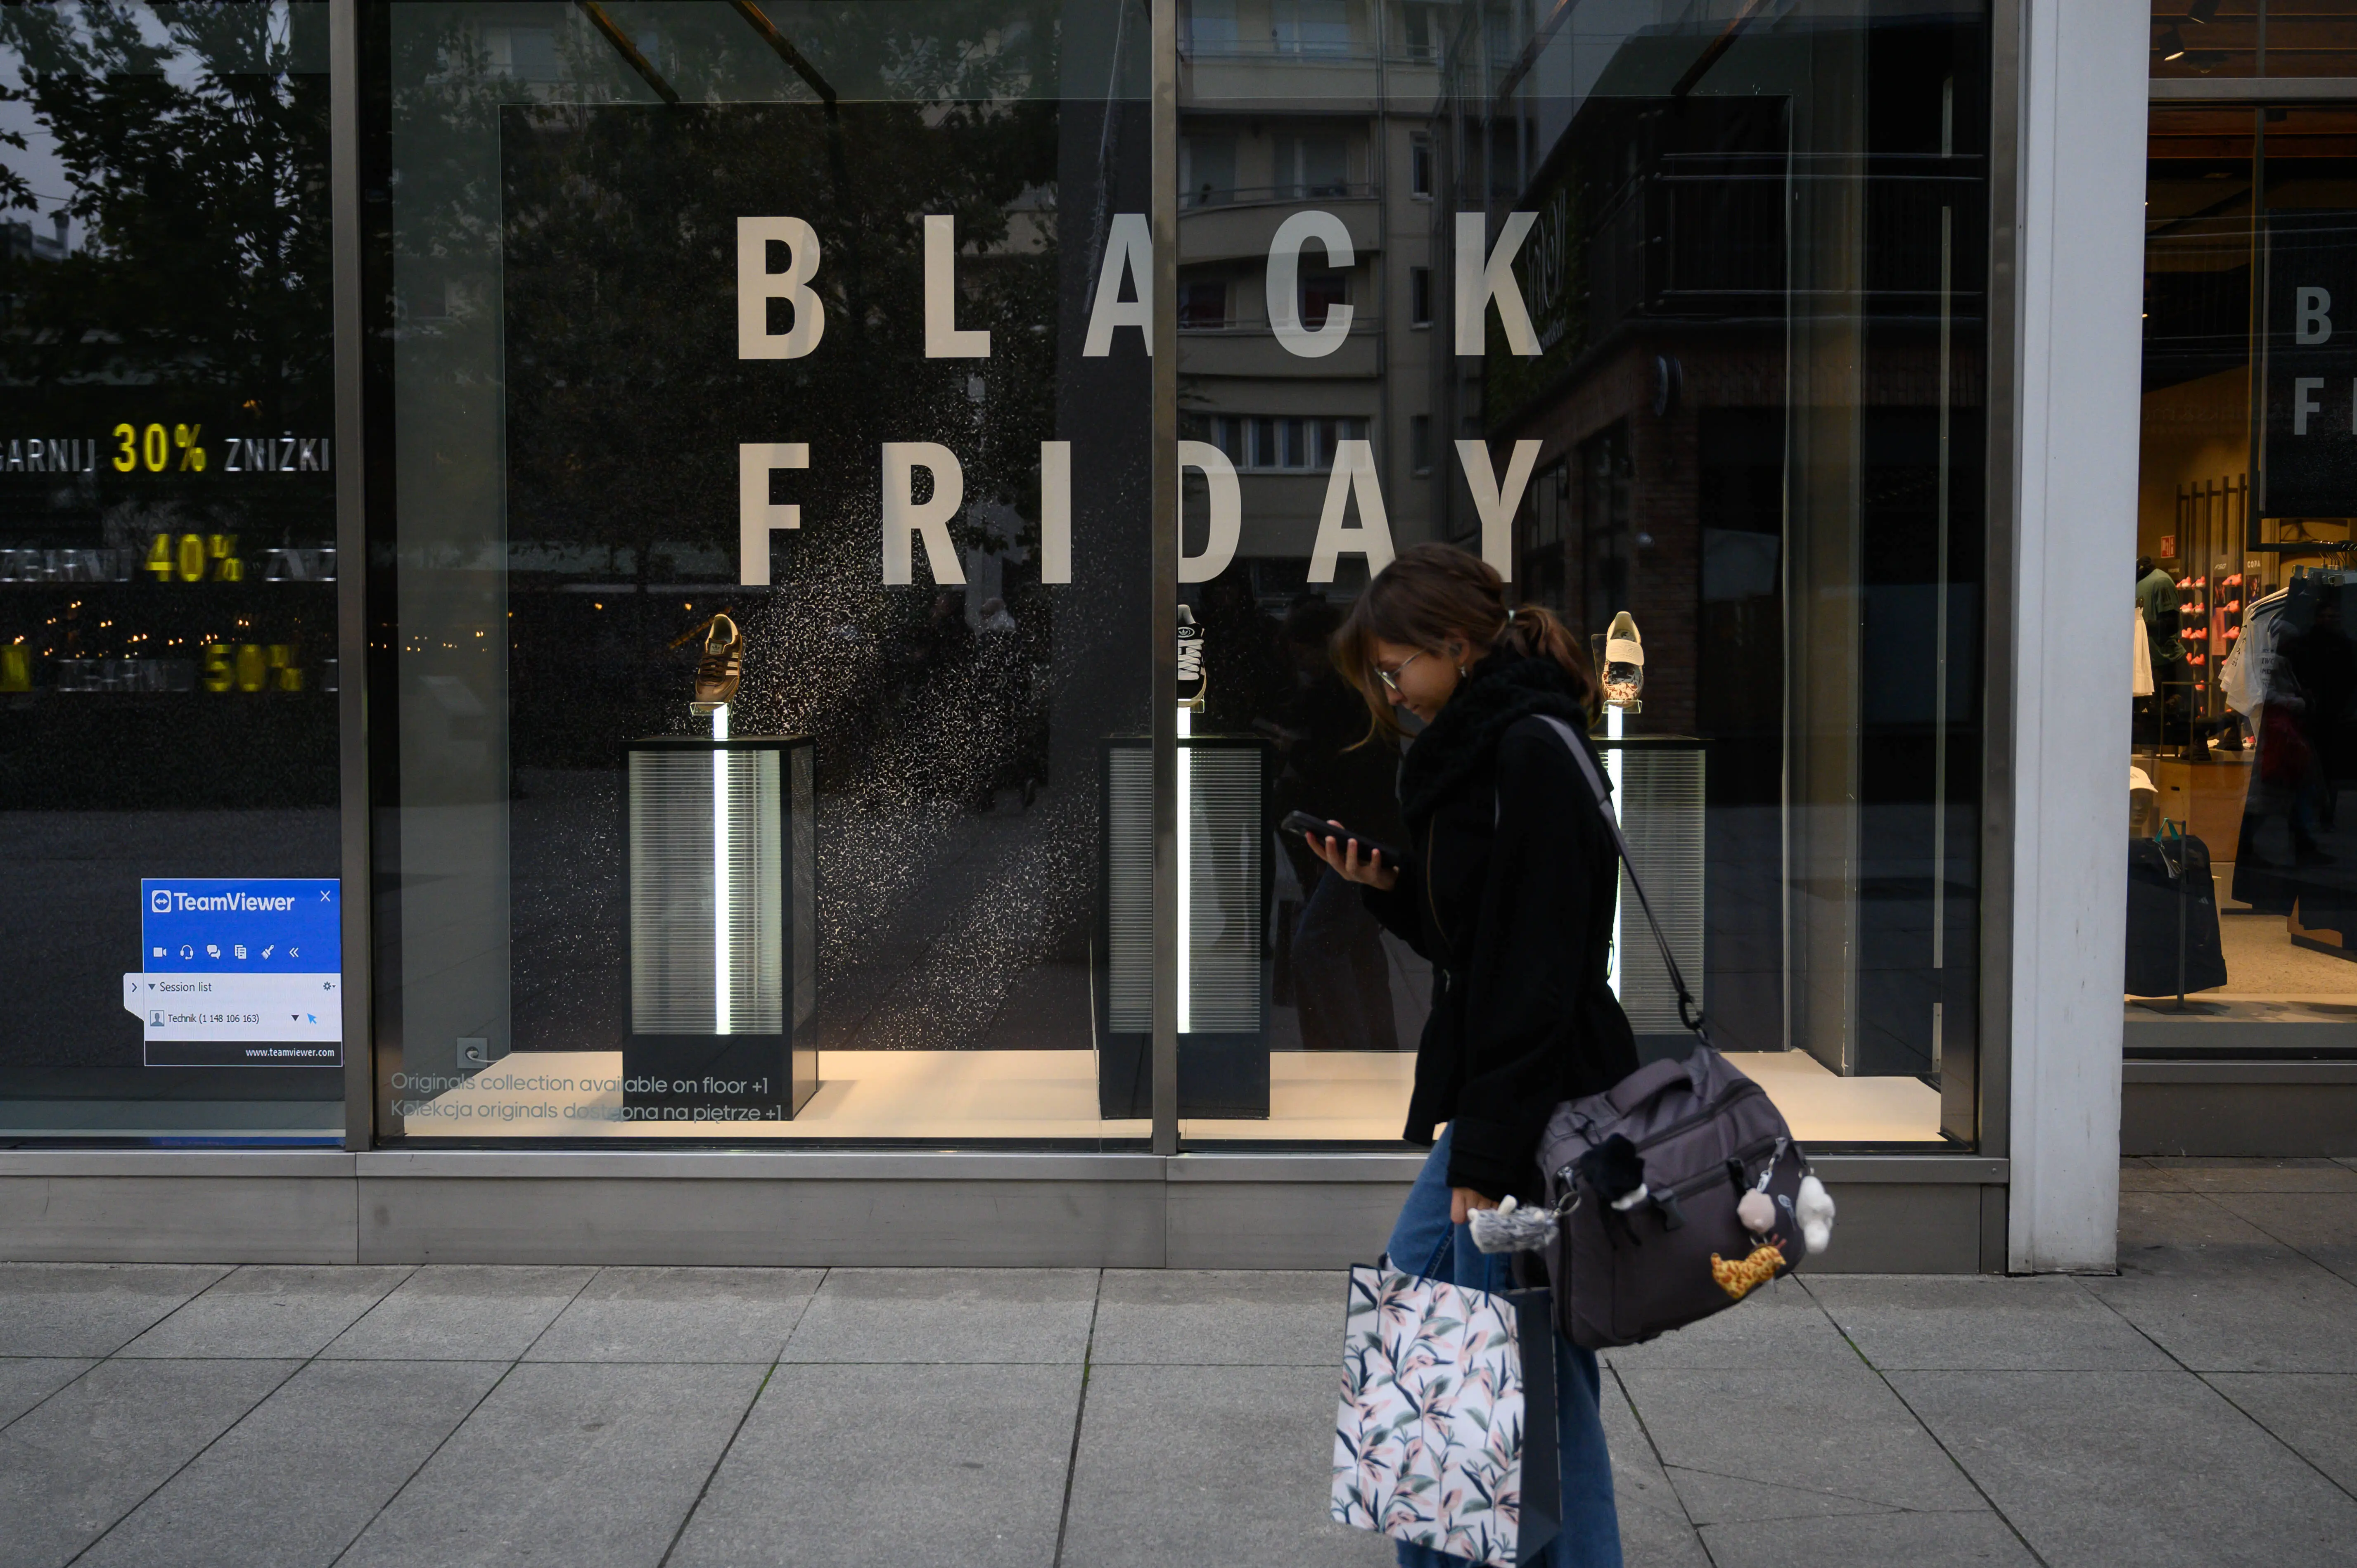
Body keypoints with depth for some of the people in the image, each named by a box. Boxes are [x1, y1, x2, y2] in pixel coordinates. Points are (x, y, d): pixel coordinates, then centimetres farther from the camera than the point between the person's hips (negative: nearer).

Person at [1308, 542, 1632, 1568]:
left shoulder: (1532, 754, -16)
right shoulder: (1482, 751, 14)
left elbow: (1536, 971, -21)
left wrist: (1491, 1155, -21)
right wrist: (1382, 887, 4)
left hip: (1543, 1113, -11)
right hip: (1490, 1104, 11)